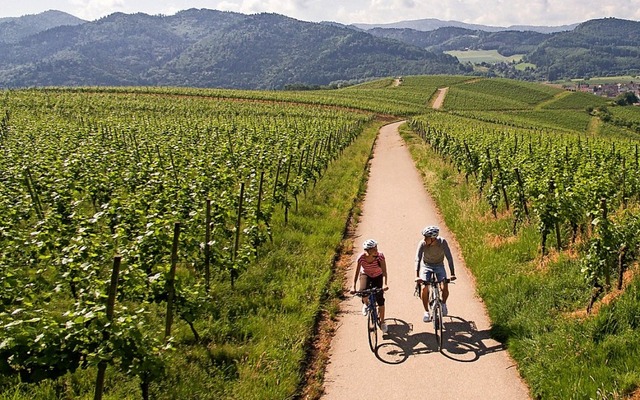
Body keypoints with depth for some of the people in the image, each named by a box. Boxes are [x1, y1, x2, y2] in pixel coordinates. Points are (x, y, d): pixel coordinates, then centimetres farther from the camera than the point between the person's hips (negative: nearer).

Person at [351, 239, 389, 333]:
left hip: (378, 276, 0)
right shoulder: (361, 257, -30)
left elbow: (384, 271, -32)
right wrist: (353, 287, -35)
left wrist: (384, 284, -47)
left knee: (380, 299, -7)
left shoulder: (380, 256, -30)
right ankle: (365, 304, 7)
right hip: (365, 275, 0)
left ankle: (382, 322, 13)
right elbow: (356, 273, -26)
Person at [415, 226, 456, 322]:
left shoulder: (442, 242, -26)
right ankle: (426, 311, 4)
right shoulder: (422, 244, -26)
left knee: (444, 288, -15)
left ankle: (443, 304, 18)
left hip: (439, 266, 0)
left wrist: (452, 274, -32)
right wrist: (417, 276, -40)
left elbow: (449, 257, -25)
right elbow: (418, 259, -30)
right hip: (426, 266, 0)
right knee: (424, 288, -16)